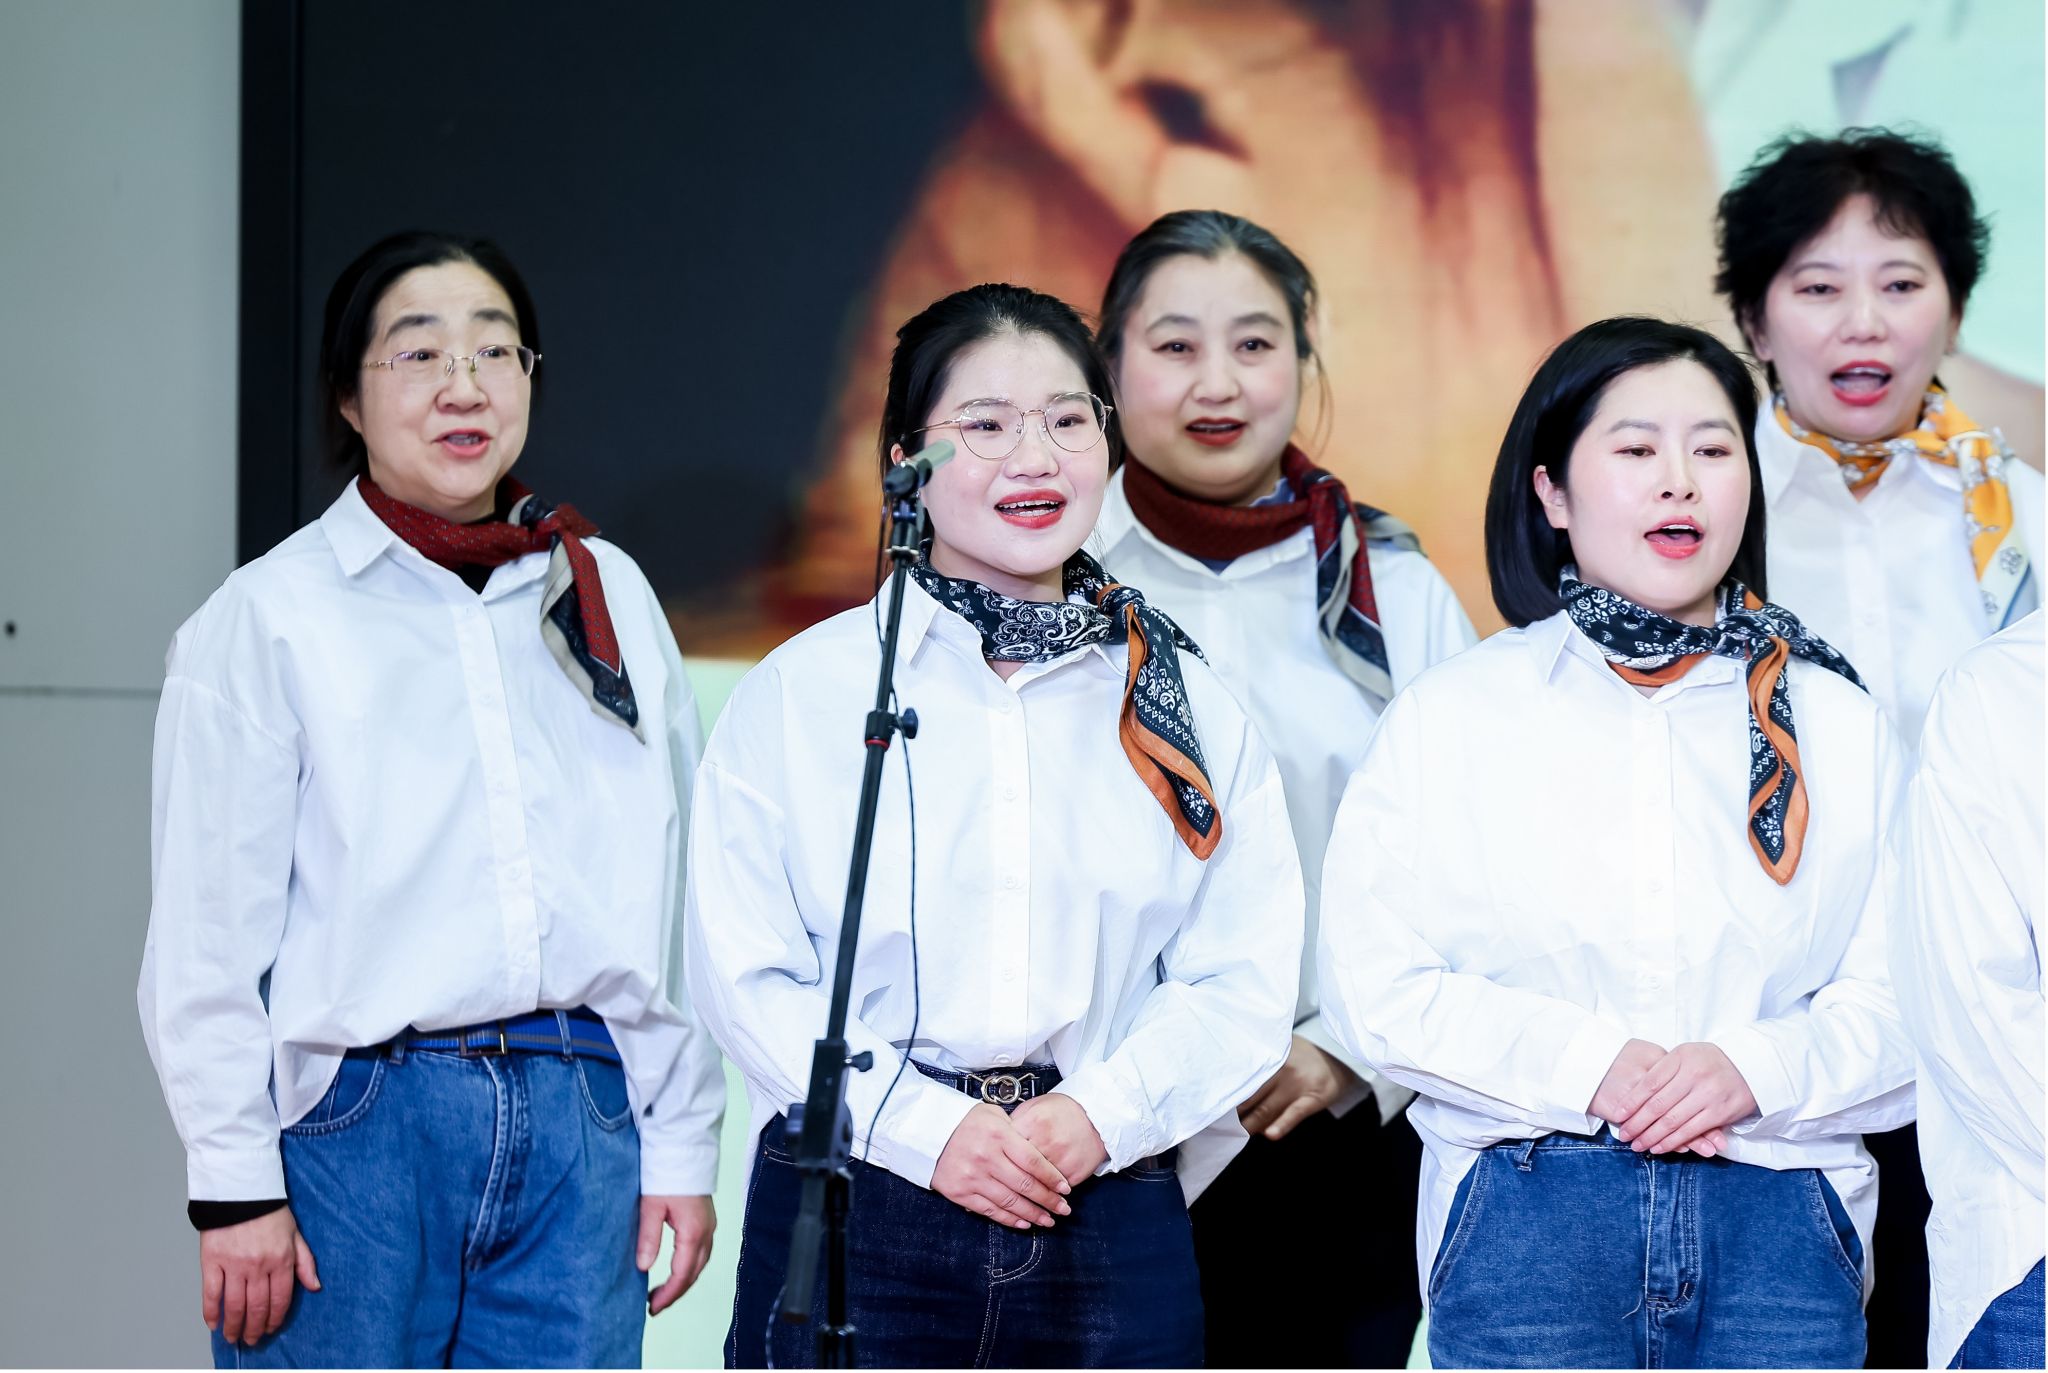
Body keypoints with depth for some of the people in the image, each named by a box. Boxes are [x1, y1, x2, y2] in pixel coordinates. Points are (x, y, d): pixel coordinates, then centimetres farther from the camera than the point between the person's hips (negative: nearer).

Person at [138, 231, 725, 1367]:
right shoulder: (269, 615, 1)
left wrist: (681, 1144, 9)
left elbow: (675, 890, 13)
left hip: (581, 1120, 3)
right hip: (355, 1127, -3)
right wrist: (235, 1185, -7)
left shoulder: (609, 593, 13)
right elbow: (205, 937, -2)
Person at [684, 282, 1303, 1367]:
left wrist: (1101, 1114, -11)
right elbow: (744, 972, -1)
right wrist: (921, 1125, -12)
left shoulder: (1187, 704, 11)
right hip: (853, 1215, -2)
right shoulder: (799, 694, 5)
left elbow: (1242, 980, 5)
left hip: (1112, 1224, 2)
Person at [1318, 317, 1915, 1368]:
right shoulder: (1450, 717, 8)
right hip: (1525, 1228, -1)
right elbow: (1374, 984, -2)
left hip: (1775, 1229, 1)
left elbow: (1906, 996, 3)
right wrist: (1583, 1064, -15)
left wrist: (1759, 1070, -16)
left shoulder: (1837, 726, 12)